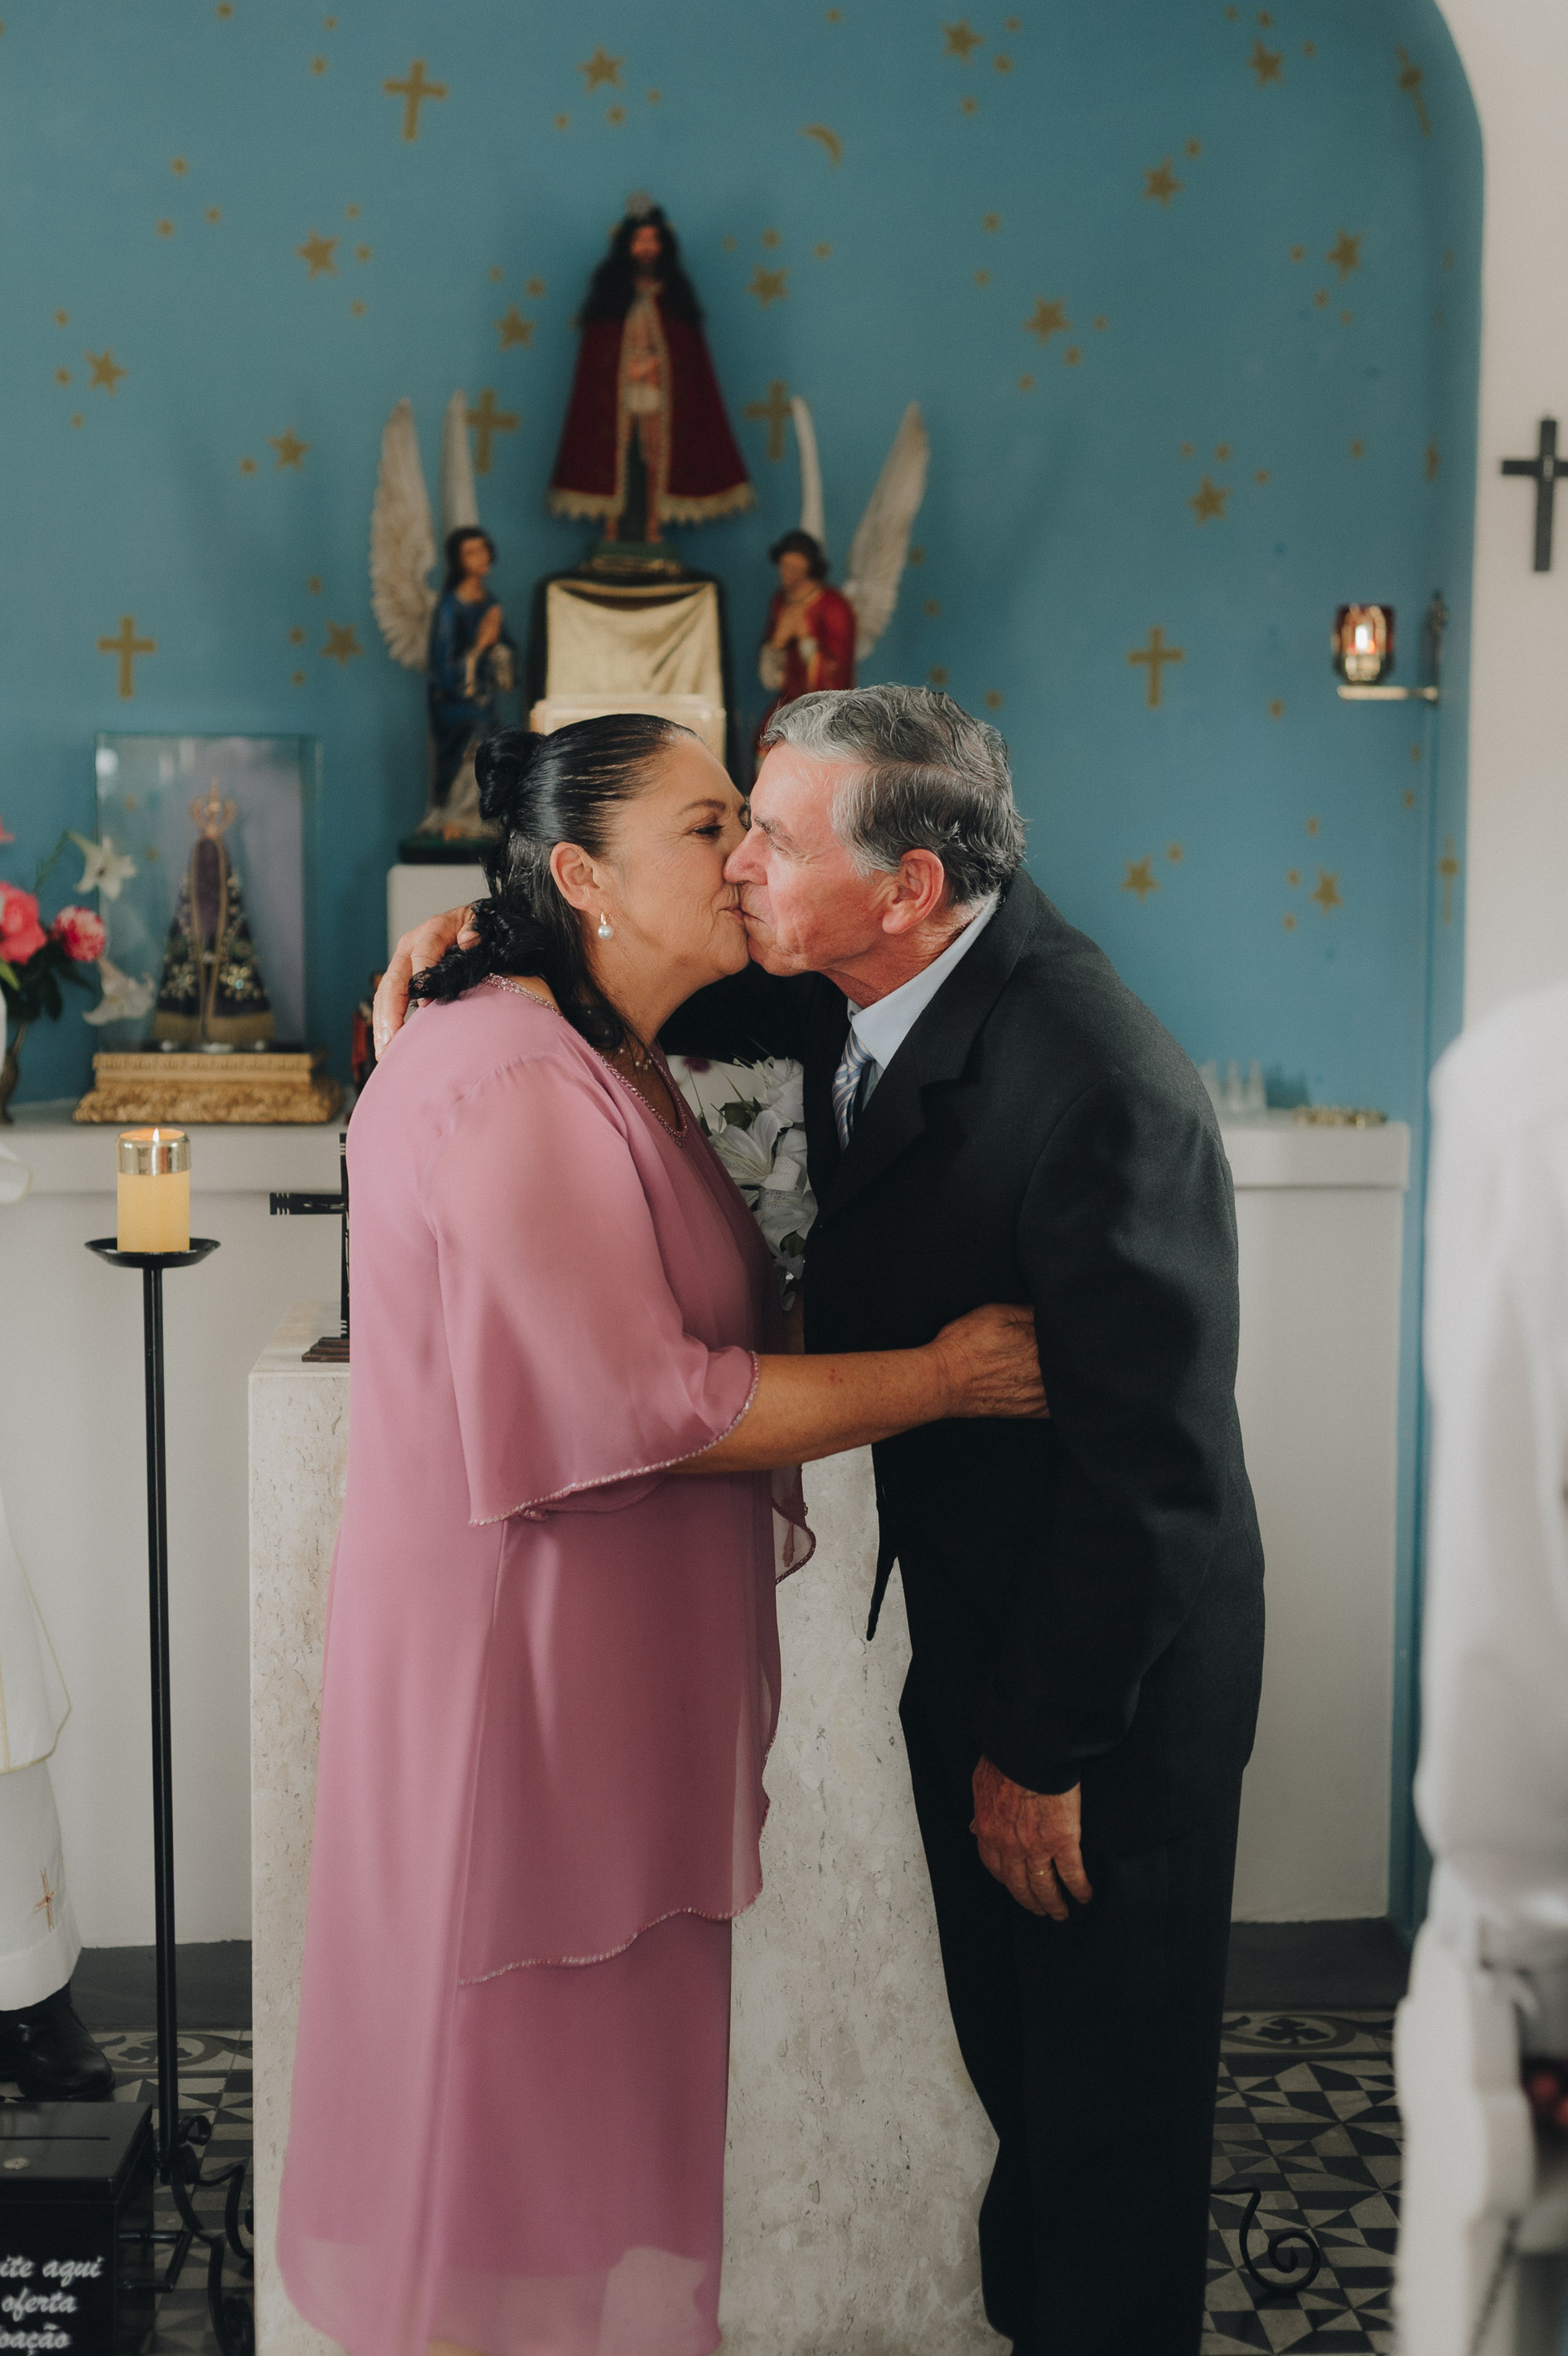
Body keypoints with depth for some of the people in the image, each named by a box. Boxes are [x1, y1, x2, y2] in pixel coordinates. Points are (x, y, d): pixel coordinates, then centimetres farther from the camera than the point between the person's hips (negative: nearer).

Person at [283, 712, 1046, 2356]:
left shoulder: (609, 1072, 14)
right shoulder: (510, 1079, -21)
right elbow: (640, 1402, -24)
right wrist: (944, 1377, -18)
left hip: (624, 1666, 10)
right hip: (521, 1658, -10)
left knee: (612, 2063, 21)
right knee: (522, 2066, 6)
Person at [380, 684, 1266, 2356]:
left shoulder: (1099, 1092, -31)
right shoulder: (864, 983, -5)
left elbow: (1144, 1459, -27)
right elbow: (699, 997, 16)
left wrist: (1048, 1749, -18)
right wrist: (486, 928, -3)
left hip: (1116, 1668, -8)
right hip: (970, 1626, 8)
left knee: (1113, 2090, 11)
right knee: (1010, 2051, 25)